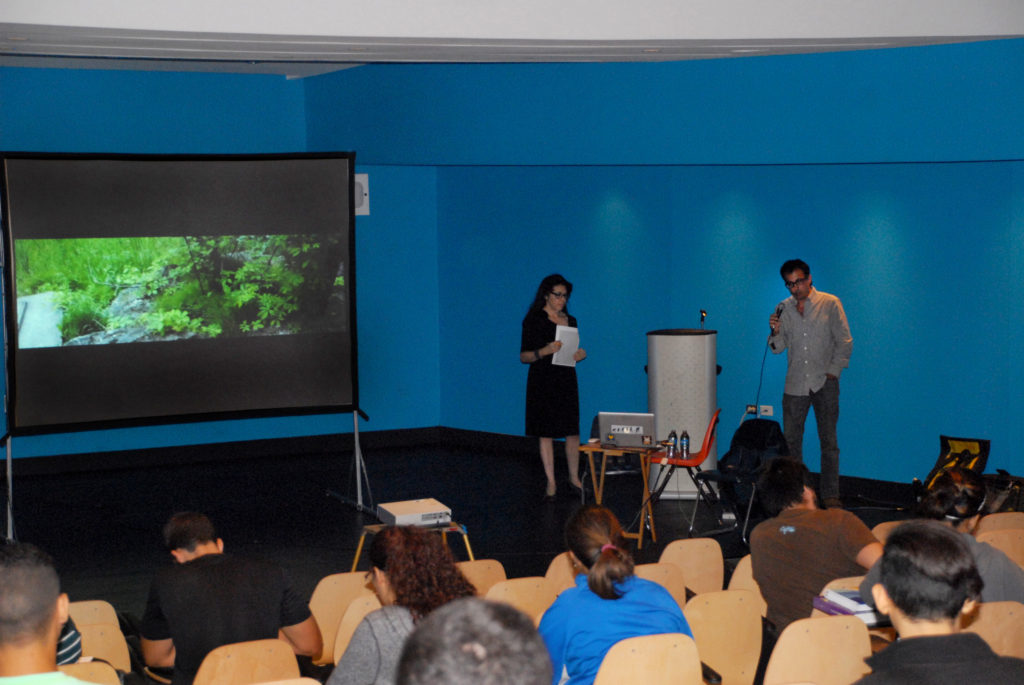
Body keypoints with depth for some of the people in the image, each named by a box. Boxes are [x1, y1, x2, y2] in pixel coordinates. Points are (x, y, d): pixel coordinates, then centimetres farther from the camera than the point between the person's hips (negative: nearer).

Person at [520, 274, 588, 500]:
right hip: (542, 381, -4)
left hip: (567, 380, 4)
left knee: (573, 431, 3)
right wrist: (545, 351, -24)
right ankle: (551, 482, 8)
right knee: (546, 433, 0)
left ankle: (574, 477, 18)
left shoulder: (570, 321, 11)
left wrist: (580, 354, -4)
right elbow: (523, 356, -7)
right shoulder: (534, 321, -5)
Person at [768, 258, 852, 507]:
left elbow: (845, 342, 1)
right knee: (791, 440, 2)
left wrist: (833, 371, -6)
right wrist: (776, 332, -11)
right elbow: (779, 347, 10)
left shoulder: (830, 304, 0)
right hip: (795, 384, 3)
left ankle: (830, 494, 1)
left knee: (829, 440, -3)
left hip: (824, 383, -3)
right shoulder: (783, 309, 9)